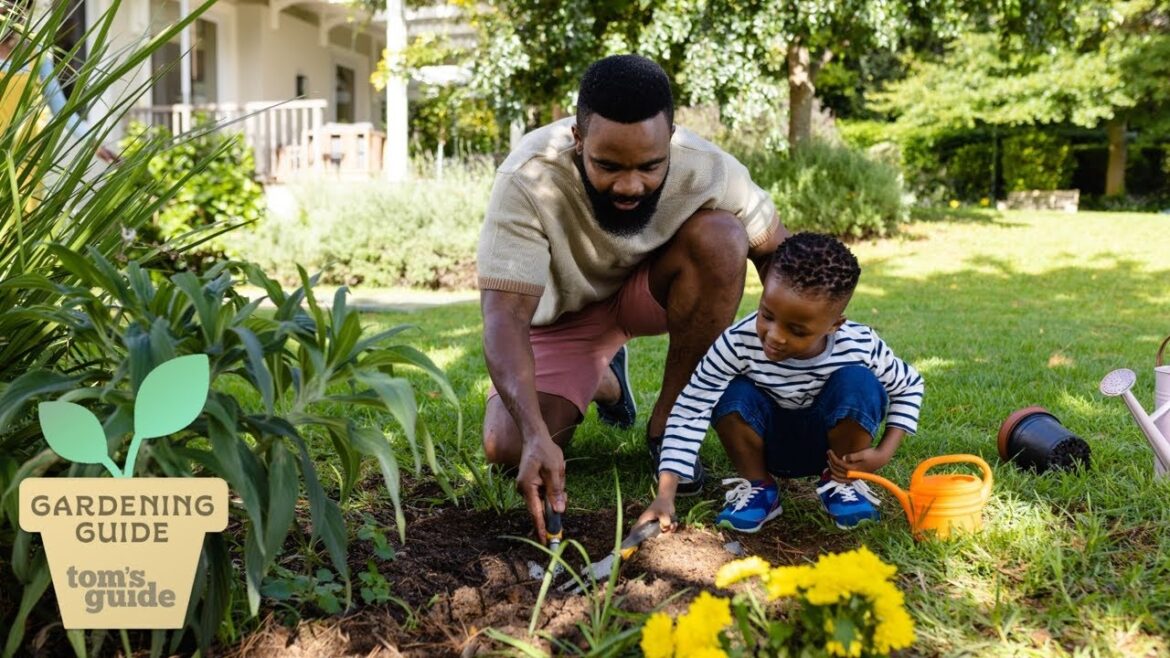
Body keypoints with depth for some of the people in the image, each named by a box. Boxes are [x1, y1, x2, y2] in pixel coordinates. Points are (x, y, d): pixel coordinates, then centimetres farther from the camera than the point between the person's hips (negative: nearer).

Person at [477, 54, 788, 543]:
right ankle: (602, 383, 16)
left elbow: (777, 253, -14)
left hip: (650, 290, 1)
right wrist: (537, 435, -50)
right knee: (508, 448, -20)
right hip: (561, 313, -1)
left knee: (722, 237, -30)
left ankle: (668, 420, -13)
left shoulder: (706, 170, -28)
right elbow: (504, 316, -38)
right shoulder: (526, 181, -34)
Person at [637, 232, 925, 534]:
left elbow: (909, 385, -5)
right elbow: (690, 411, -30)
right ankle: (758, 487, -4)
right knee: (734, 394, -31)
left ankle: (842, 482, -3)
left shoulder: (860, 347, -25)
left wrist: (883, 453, -19)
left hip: (831, 444, 1)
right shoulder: (739, 342, -31)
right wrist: (665, 494, -37)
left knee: (857, 382, -29)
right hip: (768, 445, 0)